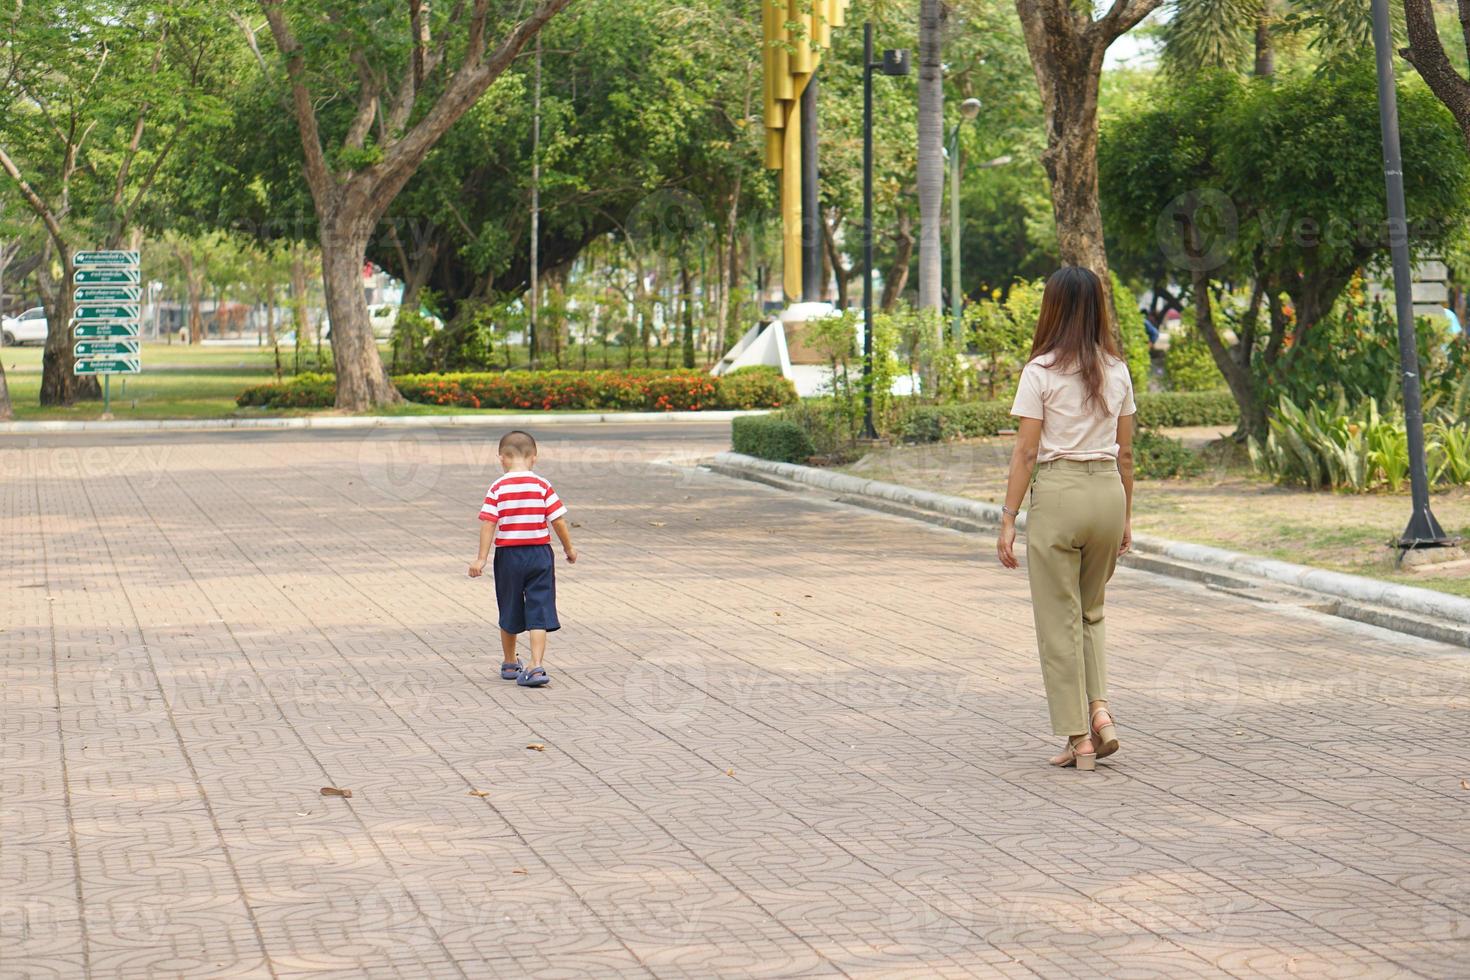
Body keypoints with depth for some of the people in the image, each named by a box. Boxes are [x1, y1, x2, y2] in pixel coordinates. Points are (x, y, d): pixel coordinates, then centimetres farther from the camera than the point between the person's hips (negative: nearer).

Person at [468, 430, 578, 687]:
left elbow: (488, 524, -11)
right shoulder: (542, 486, -4)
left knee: (509, 614, 16)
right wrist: (569, 549, 10)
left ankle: (510, 664, 29)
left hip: (508, 555, 0)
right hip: (540, 553, 0)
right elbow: (558, 521, -3)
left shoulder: (497, 489, -5)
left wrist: (481, 559, -9)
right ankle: (536, 667, -11)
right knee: (539, 614, 0)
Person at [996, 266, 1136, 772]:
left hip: (1058, 492, -5)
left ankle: (1079, 738, 6)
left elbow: (1026, 452, -9)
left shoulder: (1041, 371, -8)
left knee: (1059, 621, 5)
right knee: (1091, 612, 21)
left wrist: (1009, 519, -5)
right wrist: (1125, 516, 19)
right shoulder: (1116, 370, 6)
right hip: (1107, 491, 5)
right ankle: (1100, 710, 4)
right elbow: (1125, 452, 11)